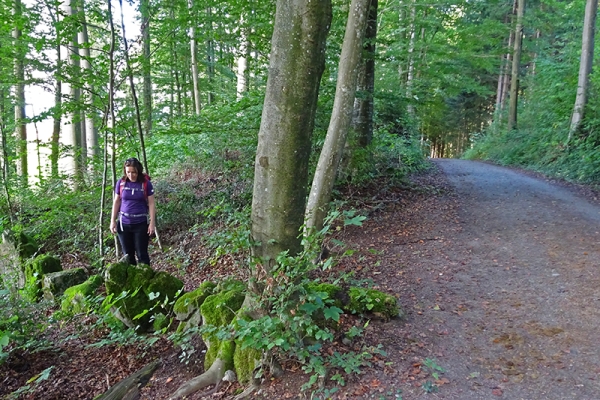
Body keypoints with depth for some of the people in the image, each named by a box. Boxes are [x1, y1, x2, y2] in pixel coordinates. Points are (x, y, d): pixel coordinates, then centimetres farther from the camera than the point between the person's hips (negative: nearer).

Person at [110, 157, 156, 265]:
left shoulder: (146, 183, -8)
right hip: (124, 223, 3)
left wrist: (152, 223, -8)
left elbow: (151, 204, -5)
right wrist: (113, 221, 5)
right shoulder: (121, 183, -1)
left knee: (141, 253, 2)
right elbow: (116, 202, 8)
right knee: (128, 254, 9)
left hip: (141, 224, -3)